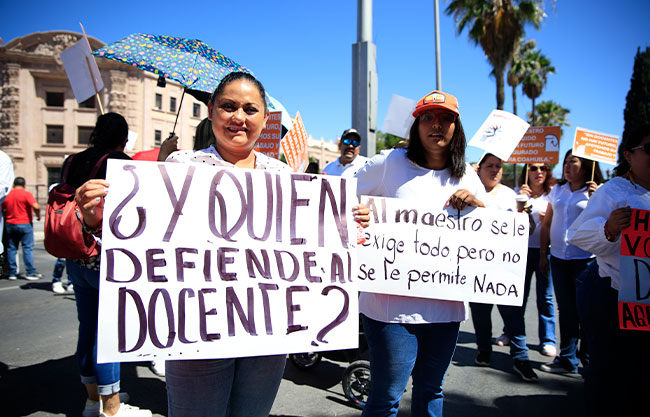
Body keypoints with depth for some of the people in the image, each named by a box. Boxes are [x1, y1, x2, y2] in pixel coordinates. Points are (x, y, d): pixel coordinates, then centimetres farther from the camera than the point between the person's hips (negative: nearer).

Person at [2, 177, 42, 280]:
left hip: (10, 225, 5)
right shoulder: (26, 194, -9)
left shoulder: (7, 195, 7)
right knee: (28, 248, -2)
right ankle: (30, 272, -2)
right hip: (25, 224, -5)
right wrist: (38, 215, -4)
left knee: (11, 248, 10)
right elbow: (36, 206, -21)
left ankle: (12, 273, 13)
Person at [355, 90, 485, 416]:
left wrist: (475, 204, -5)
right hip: (392, 303, -4)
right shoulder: (388, 163, -2)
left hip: (446, 306, 5)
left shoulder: (467, 177, 10)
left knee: (431, 391, 20)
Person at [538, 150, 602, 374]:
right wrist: (543, 254, 12)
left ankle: (590, 361, 16)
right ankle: (567, 360, 19)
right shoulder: (557, 190, 12)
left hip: (585, 258, -4)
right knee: (566, 310, 10)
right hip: (559, 257, 5)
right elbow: (547, 224, 15)